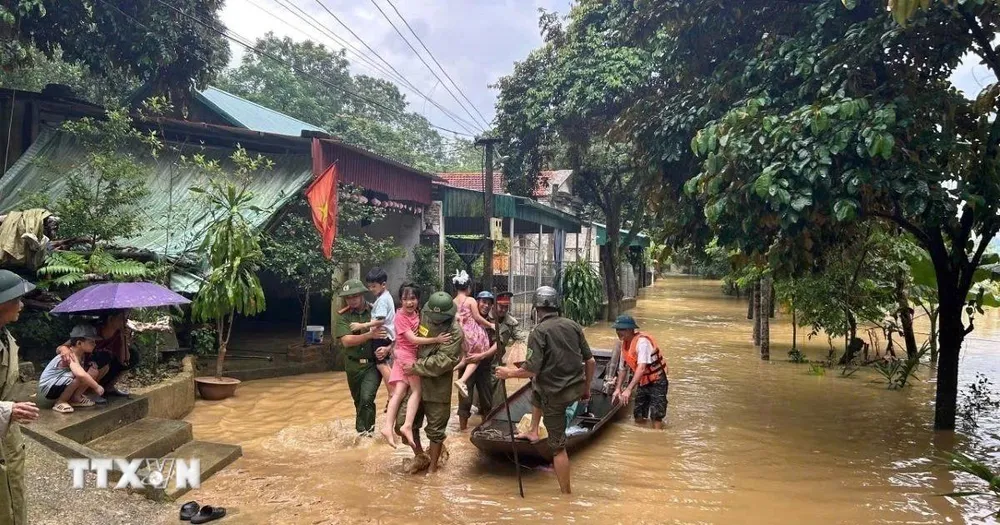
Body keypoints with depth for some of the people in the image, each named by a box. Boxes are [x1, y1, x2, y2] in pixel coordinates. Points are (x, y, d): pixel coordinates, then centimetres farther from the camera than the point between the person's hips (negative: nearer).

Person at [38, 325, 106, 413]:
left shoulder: (81, 355, 0)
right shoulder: (70, 355, -27)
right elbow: (81, 374, -45)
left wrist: (92, 365, -7)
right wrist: (97, 387, -34)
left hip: (61, 385, 9)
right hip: (48, 388, -9)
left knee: (94, 372, -3)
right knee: (78, 376, -33)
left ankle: (75, 398, 4)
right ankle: (60, 403, -14)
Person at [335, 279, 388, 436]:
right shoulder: (343, 316, -3)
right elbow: (346, 341, -15)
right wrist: (370, 335, -24)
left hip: (373, 364, -3)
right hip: (353, 365, 3)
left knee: (367, 398, -20)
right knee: (358, 401, 17)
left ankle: (365, 432, -5)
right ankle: (362, 431, 37)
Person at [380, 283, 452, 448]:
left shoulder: (416, 314, 8)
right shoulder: (401, 316, -16)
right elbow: (413, 339, -22)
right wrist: (436, 340, -28)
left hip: (413, 355, 6)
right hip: (405, 354, -6)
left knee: (399, 392, -2)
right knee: (417, 390, -7)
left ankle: (388, 427, -6)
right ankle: (408, 426, -11)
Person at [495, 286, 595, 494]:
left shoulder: (539, 331, -15)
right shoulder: (573, 325, 1)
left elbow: (531, 370, -20)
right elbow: (590, 361, 4)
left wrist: (509, 373, -2)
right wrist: (586, 389, 18)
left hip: (555, 395, -6)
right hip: (577, 388, 6)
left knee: (558, 446, 7)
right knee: (536, 390, 35)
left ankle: (566, 493, 15)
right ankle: (533, 431, 39)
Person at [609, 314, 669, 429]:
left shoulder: (642, 341, -25)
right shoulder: (624, 344, 1)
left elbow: (641, 367, -35)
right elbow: (622, 369, 13)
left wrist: (628, 389, -40)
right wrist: (618, 389, 6)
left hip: (656, 382, -8)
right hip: (642, 382, 8)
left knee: (656, 416, -12)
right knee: (638, 416, 11)